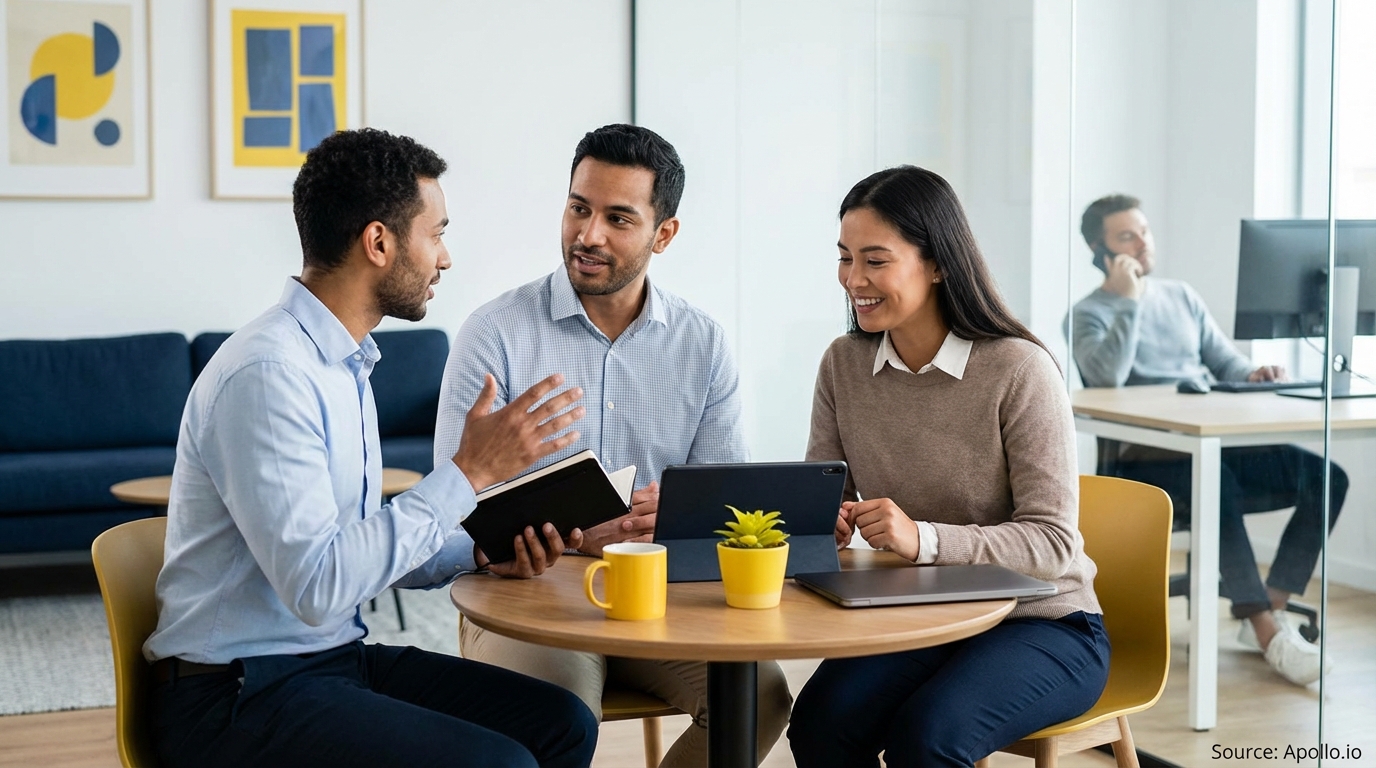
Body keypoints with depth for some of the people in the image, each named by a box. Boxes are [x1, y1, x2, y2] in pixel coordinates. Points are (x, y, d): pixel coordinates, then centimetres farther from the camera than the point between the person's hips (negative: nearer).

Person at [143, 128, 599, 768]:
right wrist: (469, 472, -23)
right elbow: (318, 587, -26)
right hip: (238, 696, -9)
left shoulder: (343, 364, 11)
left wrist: (478, 553, 0)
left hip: (336, 657, 9)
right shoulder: (267, 373, -20)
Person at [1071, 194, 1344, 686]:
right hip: (1144, 463, -6)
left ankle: (1268, 612, -13)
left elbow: (1224, 361, 18)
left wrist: (1252, 376, -5)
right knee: (1216, 483, -38)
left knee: (1326, 477, -14)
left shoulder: (1181, 296, 19)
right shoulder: (1089, 314, 1)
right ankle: (1268, 631, -32)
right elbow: (1108, 376, -18)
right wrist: (1129, 300, -14)